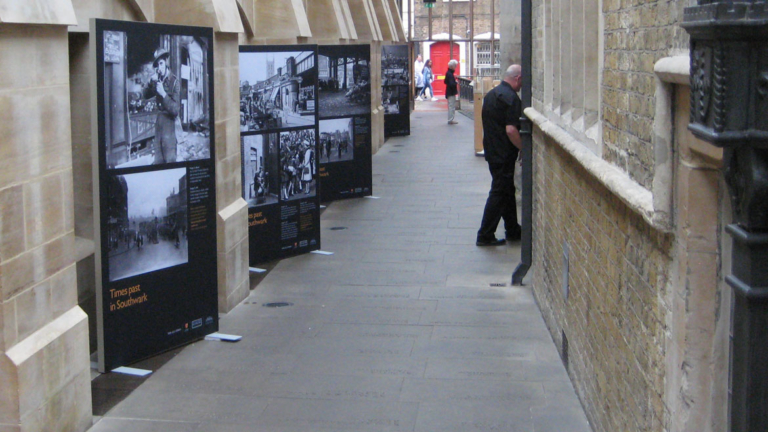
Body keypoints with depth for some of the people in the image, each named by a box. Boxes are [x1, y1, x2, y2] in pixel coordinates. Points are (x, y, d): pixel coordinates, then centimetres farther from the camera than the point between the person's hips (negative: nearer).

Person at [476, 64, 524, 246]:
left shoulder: (491, 94, 12)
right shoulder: (511, 98, -18)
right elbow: (511, 129, -25)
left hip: (492, 151, 10)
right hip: (504, 154, -10)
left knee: (507, 191, 17)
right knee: (499, 193, -3)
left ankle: (513, 231, 26)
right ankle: (485, 236, 1)